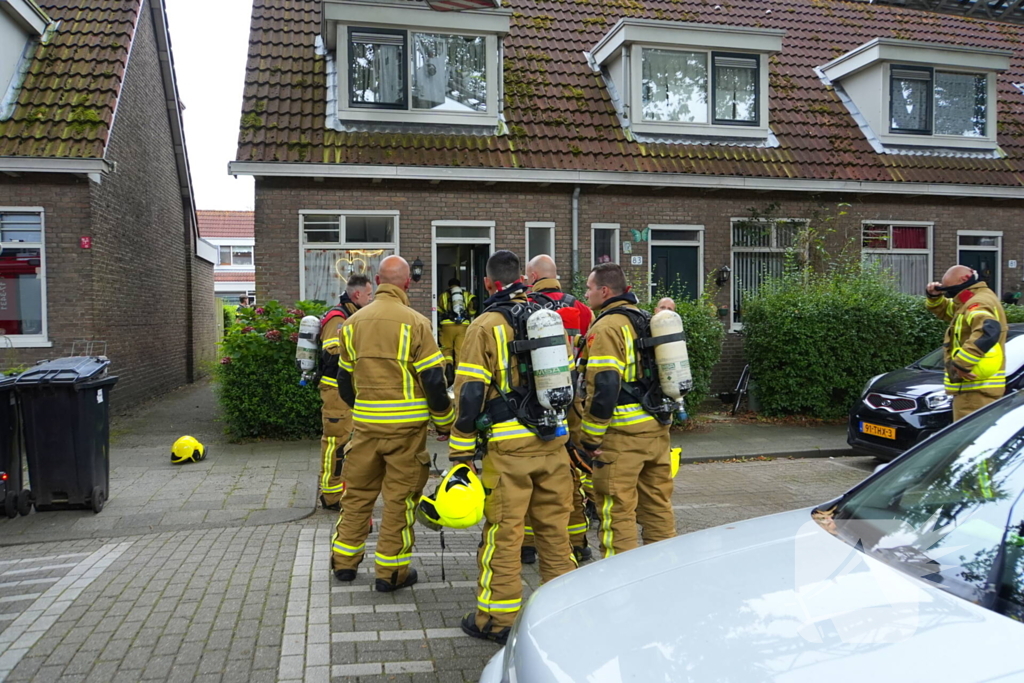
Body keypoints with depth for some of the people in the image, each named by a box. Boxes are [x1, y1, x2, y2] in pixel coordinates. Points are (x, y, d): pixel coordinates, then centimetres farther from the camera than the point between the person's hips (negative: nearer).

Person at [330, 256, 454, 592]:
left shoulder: (353, 322, 6)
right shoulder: (414, 322, -10)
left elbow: (344, 380, 14)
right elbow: (433, 380, -11)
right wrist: (445, 422, 0)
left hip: (365, 422, 4)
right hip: (406, 423, -4)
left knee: (357, 491, 17)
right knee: (400, 495, 6)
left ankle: (344, 560, 28)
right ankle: (391, 571, 14)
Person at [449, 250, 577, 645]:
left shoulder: (485, 326, -5)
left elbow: (470, 393, -9)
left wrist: (460, 450, -4)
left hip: (508, 447, -5)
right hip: (553, 442, 5)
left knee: (503, 532, 4)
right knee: (554, 527, 14)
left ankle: (497, 619, 13)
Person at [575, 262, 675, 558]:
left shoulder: (606, 327, -13)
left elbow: (603, 387, -21)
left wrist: (590, 437, -15)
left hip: (622, 434, -9)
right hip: (657, 430, 9)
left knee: (617, 511, 1)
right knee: (658, 505, 17)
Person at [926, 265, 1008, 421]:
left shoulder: (978, 304, -17)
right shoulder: (972, 302, 17)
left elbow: (988, 332, -35)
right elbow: (945, 310, 30)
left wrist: (961, 363, -34)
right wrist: (935, 297, 8)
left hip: (974, 388, -11)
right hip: (977, 386, 11)